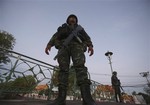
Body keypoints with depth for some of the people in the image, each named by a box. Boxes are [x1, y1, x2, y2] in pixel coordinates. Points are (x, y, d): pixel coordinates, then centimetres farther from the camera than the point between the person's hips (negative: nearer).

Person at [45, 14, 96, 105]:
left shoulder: (80, 28, 35)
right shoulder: (63, 28, 37)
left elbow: (86, 37, 17)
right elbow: (56, 36, 19)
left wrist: (90, 45, -5)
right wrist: (49, 44, -1)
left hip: (76, 45, -1)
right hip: (64, 45, 2)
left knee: (80, 67, -24)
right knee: (63, 69, -15)